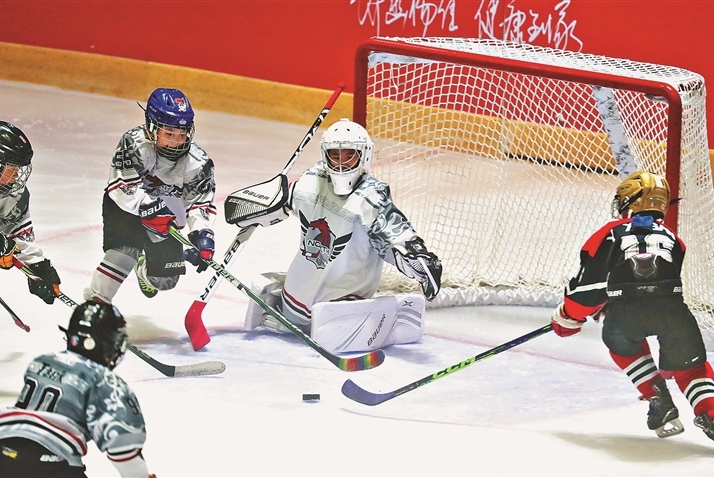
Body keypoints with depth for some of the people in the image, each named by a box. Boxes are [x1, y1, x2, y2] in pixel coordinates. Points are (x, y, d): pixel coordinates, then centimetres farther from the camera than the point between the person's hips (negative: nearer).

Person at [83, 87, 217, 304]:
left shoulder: (197, 162, -19)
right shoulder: (134, 143, -29)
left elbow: (201, 200, -15)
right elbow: (123, 184, -34)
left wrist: (203, 235, -29)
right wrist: (149, 208, -44)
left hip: (166, 213, 4)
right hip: (124, 205, -4)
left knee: (165, 278, 5)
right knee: (126, 248, -31)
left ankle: (145, 268, 43)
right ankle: (96, 299, -19)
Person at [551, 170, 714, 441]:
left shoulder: (610, 234, 20)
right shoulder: (672, 239, 30)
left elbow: (587, 286, 16)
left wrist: (567, 318, 35)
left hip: (626, 313, -2)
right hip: (672, 309, 2)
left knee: (621, 344, 31)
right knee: (688, 362, 20)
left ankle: (659, 402, 19)